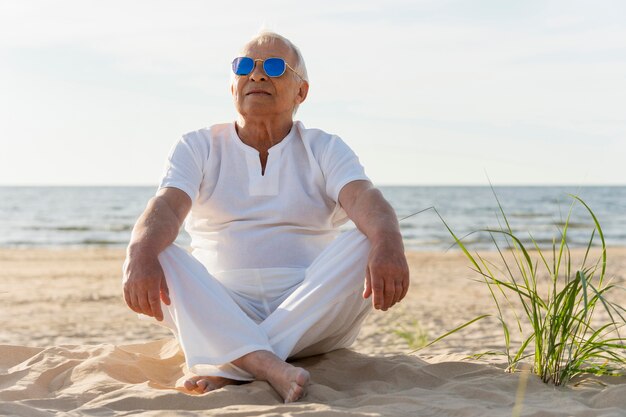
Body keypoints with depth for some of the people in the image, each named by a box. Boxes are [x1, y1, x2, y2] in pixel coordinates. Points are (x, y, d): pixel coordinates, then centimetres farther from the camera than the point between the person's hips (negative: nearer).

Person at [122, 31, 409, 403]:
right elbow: (167, 206, -10)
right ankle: (269, 367, -45)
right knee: (158, 257, -23)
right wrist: (140, 256, -35)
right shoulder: (199, 148, 10)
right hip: (220, 316, 0)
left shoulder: (325, 150, 8)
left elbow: (365, 199, -13)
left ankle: (228, 368, -35)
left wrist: (388, 246, -38)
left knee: (368, 242, -25)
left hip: (312, 316, 0)